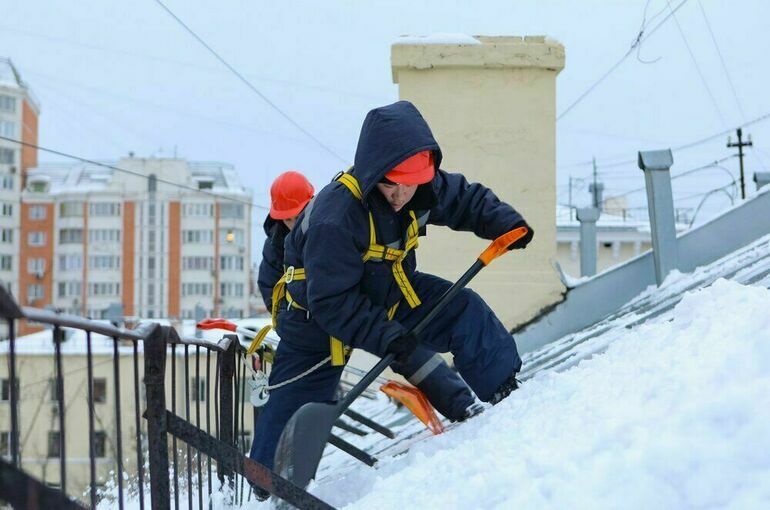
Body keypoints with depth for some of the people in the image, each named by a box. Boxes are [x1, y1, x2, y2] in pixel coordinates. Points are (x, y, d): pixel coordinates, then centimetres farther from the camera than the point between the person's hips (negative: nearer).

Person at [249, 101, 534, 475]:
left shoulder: (425, 187, -18)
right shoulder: (334, 217, -38)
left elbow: (467, 199, 4)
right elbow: (332, 303, -36)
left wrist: (505, 223, -15)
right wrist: (390, 341, -41)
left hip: (388, 294, 5)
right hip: (320, 317, -5)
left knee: (465, 312, -10)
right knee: (292, 410, 1)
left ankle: (509, 398, 5)